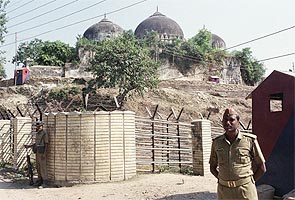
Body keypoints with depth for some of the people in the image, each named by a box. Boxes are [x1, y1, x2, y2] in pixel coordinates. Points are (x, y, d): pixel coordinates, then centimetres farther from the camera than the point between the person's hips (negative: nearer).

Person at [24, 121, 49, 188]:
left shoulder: (44, 133, -14)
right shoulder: (37, 133, 14)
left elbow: (46, 144, -17)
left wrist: (44, 154, -22)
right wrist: (29, 146, 14)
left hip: (42, 152, -9)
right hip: (38, 152, 9)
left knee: (43, 167, -7)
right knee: (38, 167, 11)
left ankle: (44, 182, -3)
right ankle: (40, 181, 20)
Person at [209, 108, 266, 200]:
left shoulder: (249, 140, -4)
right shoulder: (217, 142, 5)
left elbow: (262, 168, 2)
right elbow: (212, 167, 16)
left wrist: (247, 182, 1)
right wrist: (223, 180, 4)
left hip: (245, 191, -3)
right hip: (224, 192, 3)